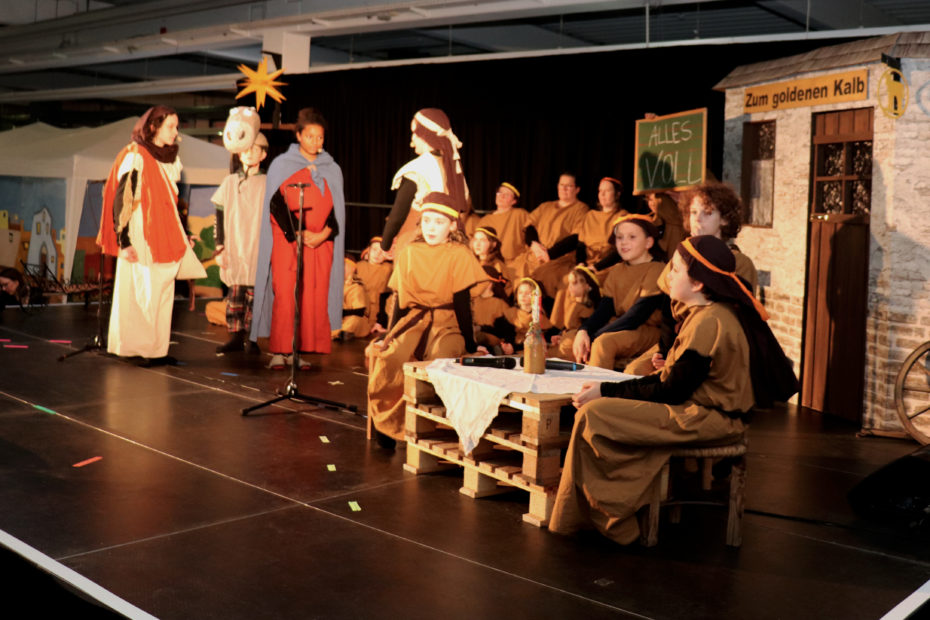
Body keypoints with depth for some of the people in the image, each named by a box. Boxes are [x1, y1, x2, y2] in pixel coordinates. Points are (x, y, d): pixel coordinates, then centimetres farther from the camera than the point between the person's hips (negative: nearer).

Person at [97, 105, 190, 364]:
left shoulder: (169, 159, 12)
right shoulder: (135, 157, -11)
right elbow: (121, 201, -14)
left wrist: (180, 237, 17)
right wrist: (124, 242, -19)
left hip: (163, 238, 8)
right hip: (140, 238, -8)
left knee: (162, 293, 7)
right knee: (140, 292, -3)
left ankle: (156, 350, 12)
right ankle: (135, 348, 6)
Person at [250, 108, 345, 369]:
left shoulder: (332, 169, 13)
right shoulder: (281, 165, 3)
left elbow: (337, 208, 10)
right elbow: (276, 203, -4)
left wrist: (325, 233, -7)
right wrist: (298, 233, -13)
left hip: (321, 242, 3)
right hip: (287, 240, -3)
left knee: (314, 296, -2)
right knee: (285, 293, -9)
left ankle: (299, 351, 4)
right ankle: (279, 351, -3)